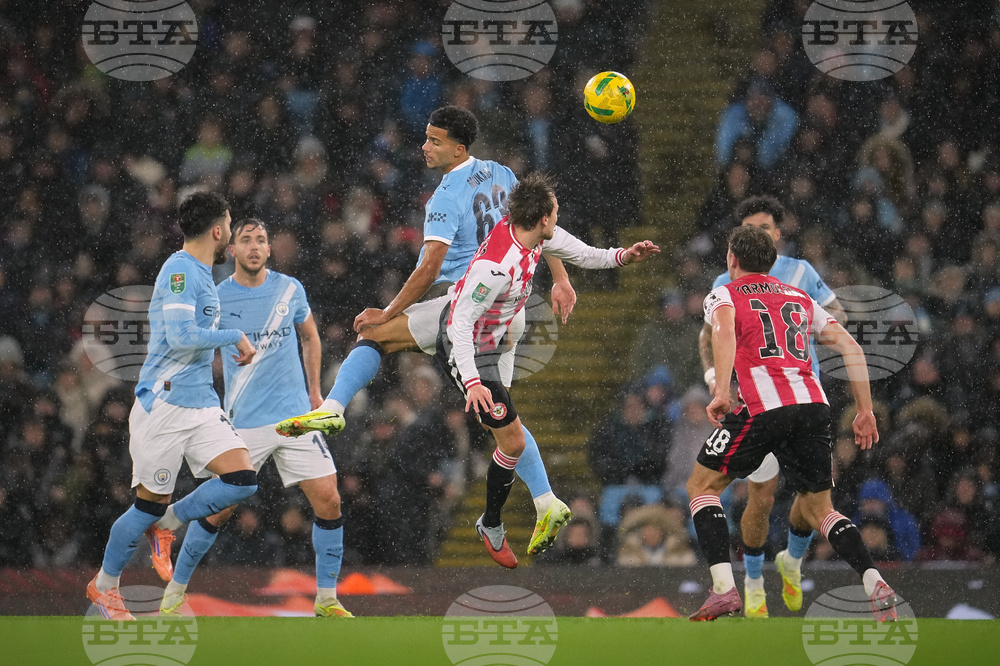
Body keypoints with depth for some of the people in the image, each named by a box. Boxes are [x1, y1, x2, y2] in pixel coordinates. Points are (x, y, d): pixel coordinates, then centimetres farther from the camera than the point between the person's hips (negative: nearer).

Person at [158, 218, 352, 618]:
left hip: (296, 415, 3)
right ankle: (174, 593, 14)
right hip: (243, 422, -3)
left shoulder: (290, 289, 4)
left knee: (328, 501, -6)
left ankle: (327, 600, 7)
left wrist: (314, 392, 21)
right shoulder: (216, 299, -4)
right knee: (220, 508, -4)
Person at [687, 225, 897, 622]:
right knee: (814, 511, 15)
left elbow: (724, 330, -11)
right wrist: (865, 411, 22)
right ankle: (874, 583, -10)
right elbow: (851, 347, 20)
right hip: (814, 404, 5)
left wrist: (720, 390, -19)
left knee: (702, 485, 14)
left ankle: (724, 588, -2)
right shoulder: (801, 299, 28)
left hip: (764, 407, -5)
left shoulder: (724, 295, 14)